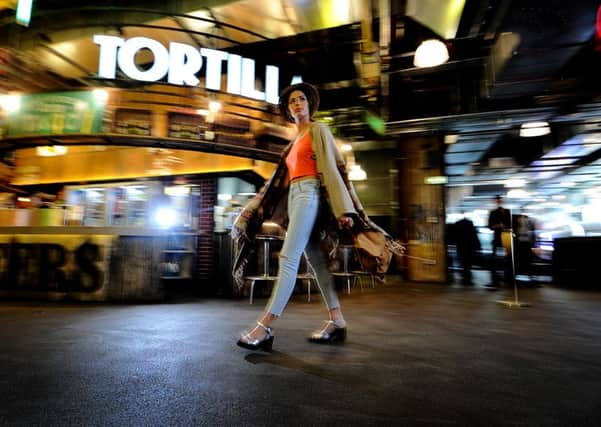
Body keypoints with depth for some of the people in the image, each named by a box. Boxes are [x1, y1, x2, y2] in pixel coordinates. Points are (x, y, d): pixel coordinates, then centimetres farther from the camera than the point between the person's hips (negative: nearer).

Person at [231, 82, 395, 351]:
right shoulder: (295, 141, 25)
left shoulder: (318, 130, 4)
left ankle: (265, 328, -17)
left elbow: (330, 168, -8)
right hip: (294, 197, 9)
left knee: (288, 258, -16)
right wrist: (263, 210, 19)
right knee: (315, 259, 4)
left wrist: (342, 208, -17)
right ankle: (337, 322, 9)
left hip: (310, 194, -8)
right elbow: (284, 178, 22)